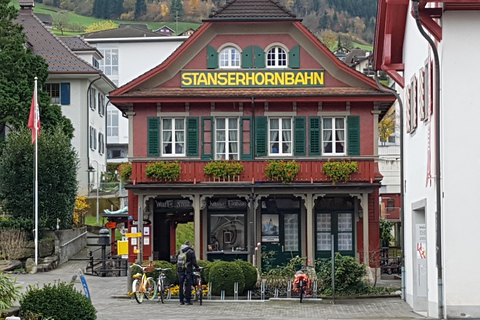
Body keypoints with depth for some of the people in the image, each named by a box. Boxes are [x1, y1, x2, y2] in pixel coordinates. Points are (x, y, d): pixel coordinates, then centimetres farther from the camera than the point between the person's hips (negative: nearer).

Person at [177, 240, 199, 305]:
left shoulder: (179, 251, 8)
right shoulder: (191, 252, -6)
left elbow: (177, 261, 12)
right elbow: (194, 262, -10)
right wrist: (197, 266, 6)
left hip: (180, 270, 4)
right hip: (188, 270, -4)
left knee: (181, 285, 8)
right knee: (188, 286, 0)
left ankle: (181, 301, 10)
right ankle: (187, 300, -3)